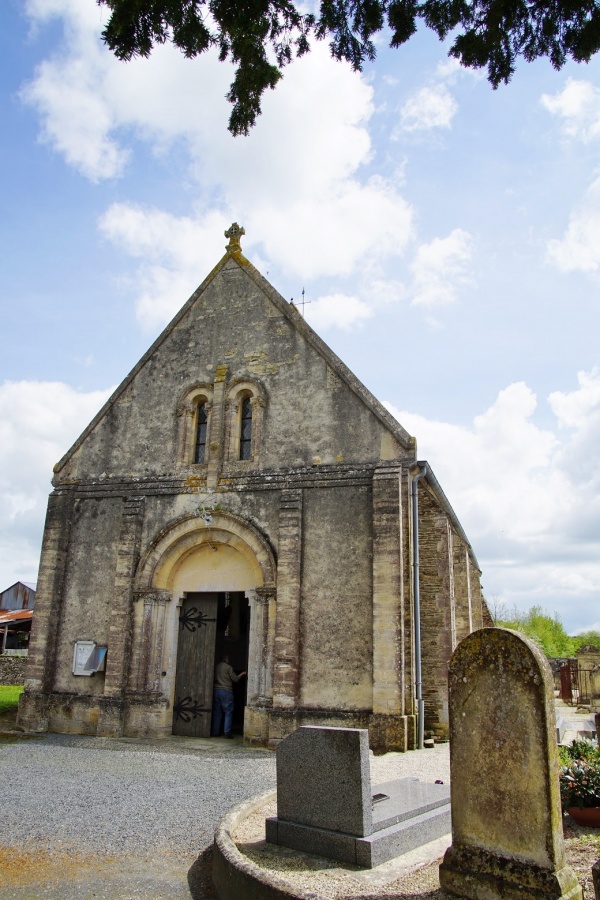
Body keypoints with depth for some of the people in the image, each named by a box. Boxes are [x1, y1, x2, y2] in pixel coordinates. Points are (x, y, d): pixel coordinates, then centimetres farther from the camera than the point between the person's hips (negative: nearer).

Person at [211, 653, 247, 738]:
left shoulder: (216, 667, 8)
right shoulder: (228, 667, -6)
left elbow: (214, 678, 16)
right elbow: (235, 679, -3)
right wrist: (241, 674, 14)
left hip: (216, 690, 5)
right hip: (226, 691, -5)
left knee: (216, 713, 10)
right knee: (228, 712, 1)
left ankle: (215, 732, 9)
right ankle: (227, 732, -6)